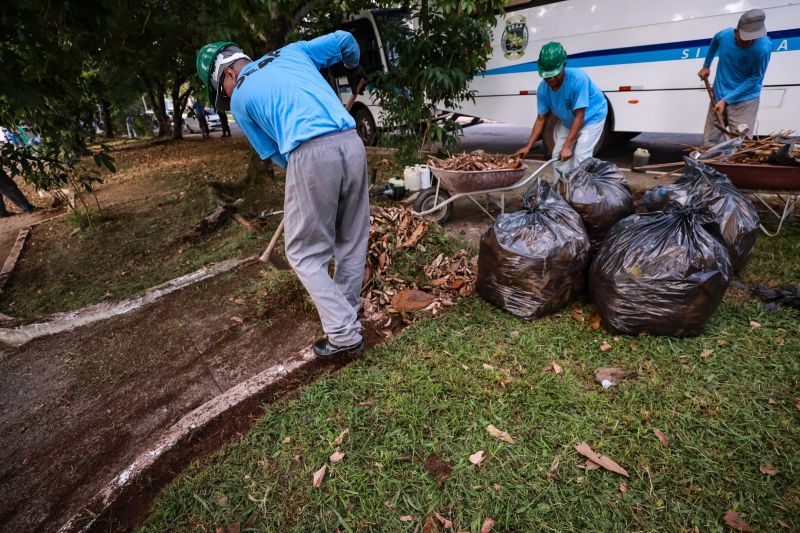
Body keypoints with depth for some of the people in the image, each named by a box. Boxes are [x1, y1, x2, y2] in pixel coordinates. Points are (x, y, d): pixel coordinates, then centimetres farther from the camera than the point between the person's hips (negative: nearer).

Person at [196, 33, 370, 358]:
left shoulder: (239, 99, 16)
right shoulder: (291, 51, 26)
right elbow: (343, 40, 30)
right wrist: (355, 69, 49)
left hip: (310, 153, -5)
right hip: (351, 143, 6)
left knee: (306, 254, 8)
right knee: (353, 241, 17)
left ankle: (344, 334, 6)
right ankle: (346, 312, 33)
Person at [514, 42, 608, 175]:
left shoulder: (577, 79, -35)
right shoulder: (543, 89, -20)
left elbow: (579, 116, -32)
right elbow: (541, 119, -10)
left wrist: (567, 146, -35)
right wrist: (528, 146, -15)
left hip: (592, 117, -6)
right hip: (569, 122, 6)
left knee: (580, 157, -19)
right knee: (558, 156, 6)